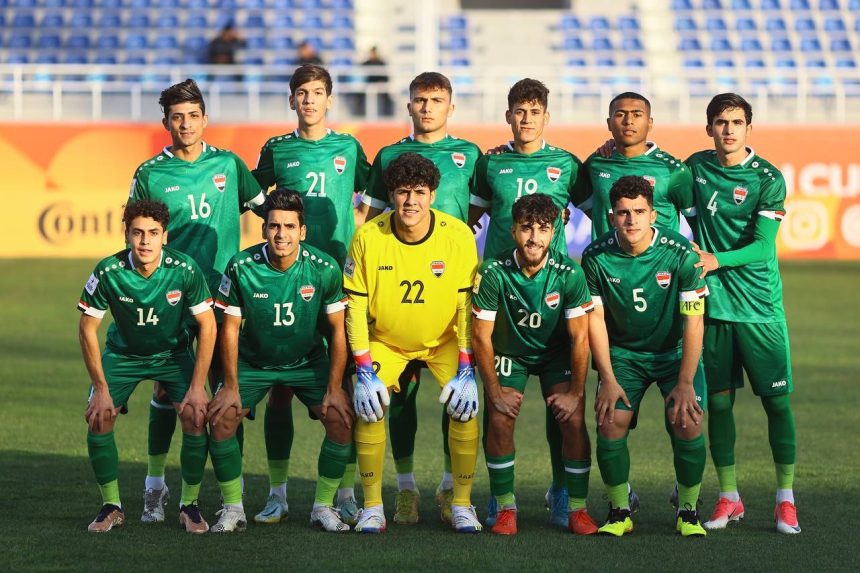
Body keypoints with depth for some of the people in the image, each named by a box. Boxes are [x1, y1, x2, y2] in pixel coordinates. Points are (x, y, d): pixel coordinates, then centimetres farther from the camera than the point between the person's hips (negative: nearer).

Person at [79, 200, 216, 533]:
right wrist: (101, 389, -16)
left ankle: (189, 505, -1)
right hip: (123, 353, 0)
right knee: (98, 417, -17)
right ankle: (111, 506, 1)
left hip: (174, 353, 0)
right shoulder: (108, 272, -26)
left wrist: (197, 386, -18)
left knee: (197, 416, -20)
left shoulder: (185, 270, -26)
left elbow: (207, 325, -15)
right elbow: (87, 328, -14)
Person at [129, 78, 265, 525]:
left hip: (223, 291, 1)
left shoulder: (228, 164, 5)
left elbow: (265, 206, 16)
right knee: (166, 388, 1)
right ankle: (155, 485, 11)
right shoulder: (150, 174, 1)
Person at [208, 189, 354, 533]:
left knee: (343, 421, -17)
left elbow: (338, 329, -10)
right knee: (220, 419, -18)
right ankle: (233, 508, -2)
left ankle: (323, 507, 0)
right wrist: (231, 386, -11)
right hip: (253, 362, 0)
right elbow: (230, 328, -10)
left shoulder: (324, 269, -19)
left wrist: (334, 389, -13)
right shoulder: (241, 267, -20)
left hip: (309, 363, 0)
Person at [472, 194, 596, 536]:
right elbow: (481, 335, -18)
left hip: (556, 353, 0)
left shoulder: (568, 274, -24)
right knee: (500, 420, -18)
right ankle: (506, 508, -4)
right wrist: (495, 392, -16)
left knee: (573, 419, -15)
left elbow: (579, 338, -16)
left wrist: (575, 393, -16)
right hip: (509, 351, 0)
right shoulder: (494, 273, -26)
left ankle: (578, 509, -4)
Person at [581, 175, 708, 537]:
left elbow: (694, 322, -16)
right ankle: (619, 512, 2)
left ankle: (688, 511, -1)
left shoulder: (681, 254, -21)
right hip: (623, 354, 1)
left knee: (687, 422, -21)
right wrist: (608, 380, -12)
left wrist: (685, 383, -21)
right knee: (610, 424, -18)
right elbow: (595, 320, -6)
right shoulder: (596, 257, -15)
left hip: (675, 352, -1)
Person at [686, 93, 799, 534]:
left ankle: (786, 500, 5)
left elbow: (763, 246, -13)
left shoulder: (768, 179, -6)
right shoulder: (695, 167, 6)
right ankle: (728, 497, 15)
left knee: (776, 399, -3)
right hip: (711, 303, 3)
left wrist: (716, 260, -26)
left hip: (759, 306, -3)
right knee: (718, 399, 4)